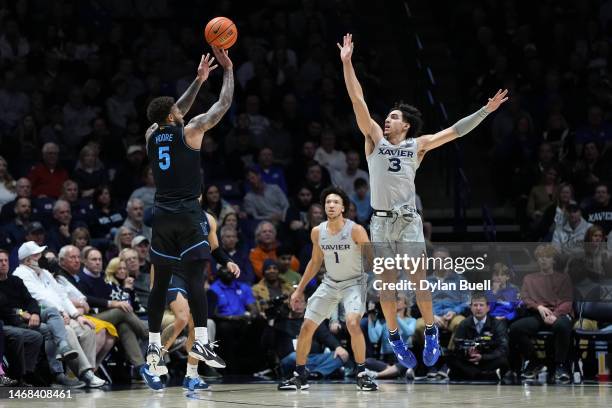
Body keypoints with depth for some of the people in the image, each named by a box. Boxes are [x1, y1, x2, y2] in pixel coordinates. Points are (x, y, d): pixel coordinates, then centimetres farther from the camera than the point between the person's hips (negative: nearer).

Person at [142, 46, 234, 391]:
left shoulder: (152, 135, 10)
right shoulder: (190, 131, -6)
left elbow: (175, 115, 28)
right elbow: (224, 105, 1)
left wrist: (200, 79, 30)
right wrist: (228, 70, 14)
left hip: (163, 216, 5)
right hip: (188, 214, -5)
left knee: (161, 281, 10)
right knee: (196, 276, -10)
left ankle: (154, 347, 10)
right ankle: (201, 341, -21)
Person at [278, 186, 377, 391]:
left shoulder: (355, 230, -19)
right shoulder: (317, 232, -4)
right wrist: (300, 289, 14)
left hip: (354, 282, -5)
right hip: (329, 283, 5)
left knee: (353, 323, -28)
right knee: (306, 327, 1)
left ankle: (362, 374, -16)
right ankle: (299, 376, 16)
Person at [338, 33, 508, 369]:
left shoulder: (418, 145, 6)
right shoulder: (375, 139, 6)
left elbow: (455, 131, 4)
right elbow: (358, 101, 1)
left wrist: (486, 110, -2)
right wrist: (346, 62, -5)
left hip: (409, 219, -1)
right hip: (381, 220, 1)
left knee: (418, 278, -5)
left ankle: (430, 332, 8)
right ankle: (394, 337, 13)